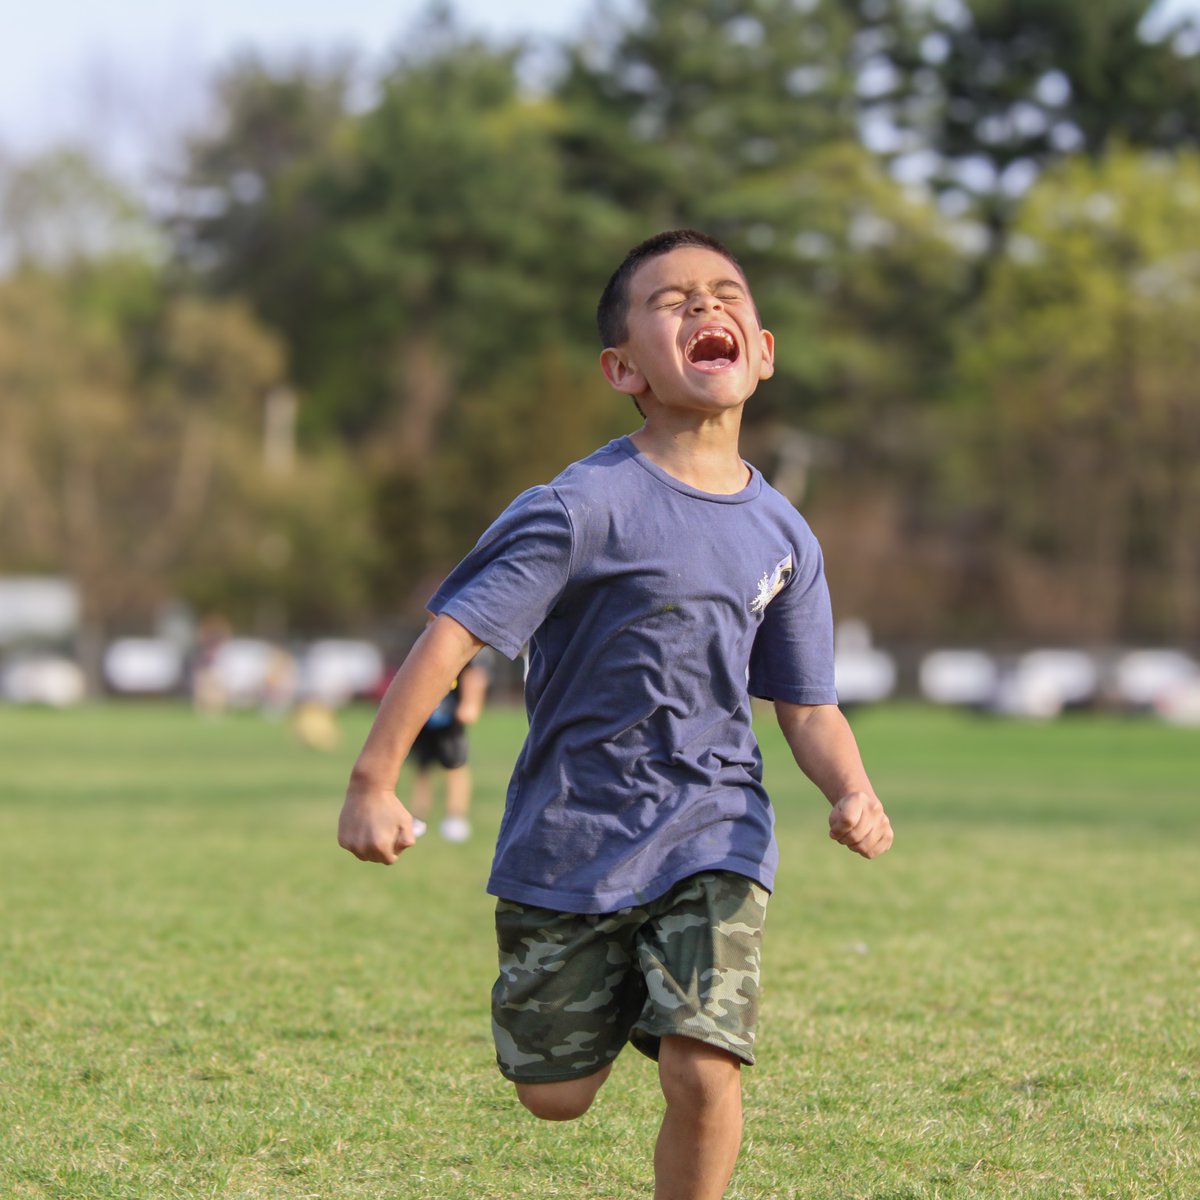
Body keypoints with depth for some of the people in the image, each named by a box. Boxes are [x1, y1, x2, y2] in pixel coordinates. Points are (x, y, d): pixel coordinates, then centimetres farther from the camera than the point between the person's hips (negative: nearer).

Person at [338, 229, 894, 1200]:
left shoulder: (783, 537, 3)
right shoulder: (589, 507, -14)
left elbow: (807, 707, 8)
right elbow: (455, 631, -17)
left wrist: (853, 793, -12)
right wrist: (373, 783, -23)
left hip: (713, 834, 2)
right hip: (572, 836, -2)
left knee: (704, 1075, -16)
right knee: (555, 1095, 8)